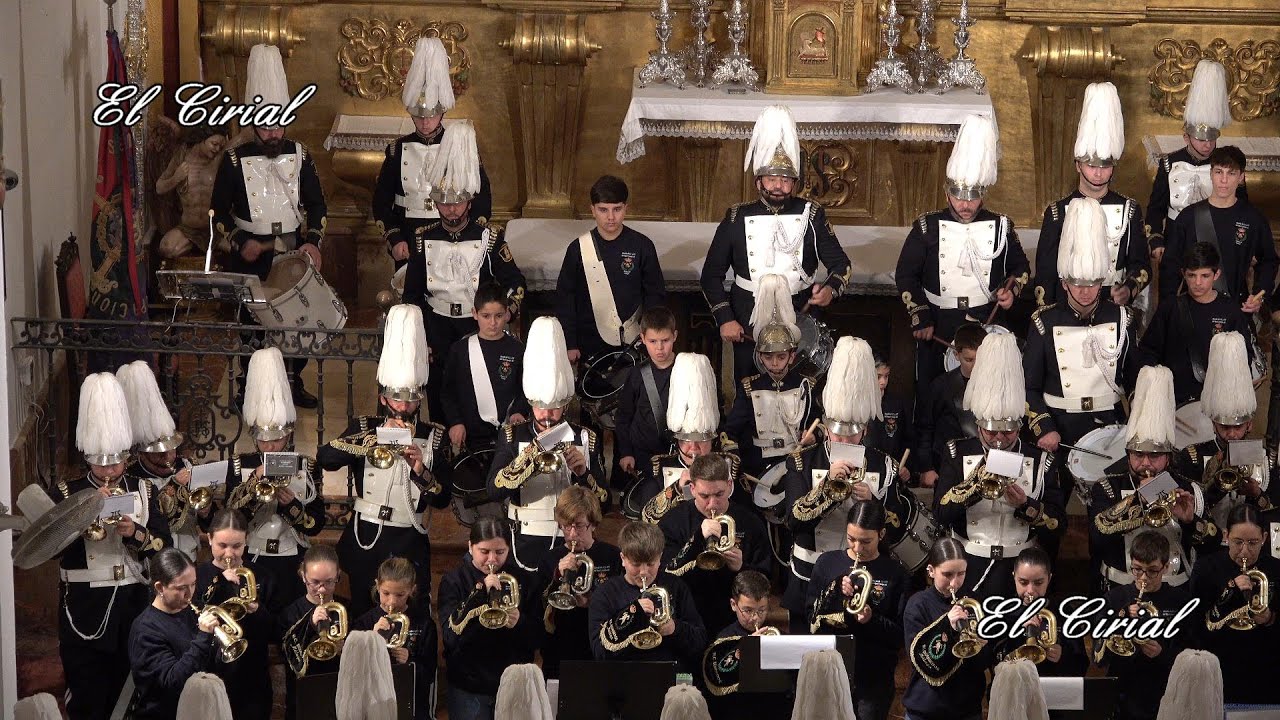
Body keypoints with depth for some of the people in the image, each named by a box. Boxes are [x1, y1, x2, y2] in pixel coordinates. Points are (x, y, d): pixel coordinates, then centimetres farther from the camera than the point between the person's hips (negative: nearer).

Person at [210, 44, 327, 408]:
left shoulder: (299, 155, 1)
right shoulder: (235, 160, -5)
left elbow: (317, 204, 4)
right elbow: (218, 211, -1)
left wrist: (314, 241, -12)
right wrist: (239, 242, -15)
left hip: (294, 253, 2)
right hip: (252, 255, -2)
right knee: (252, 321, 4)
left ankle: (294, 381, 23)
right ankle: (249, 388, 17)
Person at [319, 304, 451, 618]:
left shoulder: (433, 437, 3)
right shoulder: (365, 428, 1)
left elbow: (443, 499, -3)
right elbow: (324, 458, -18)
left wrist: (421, 470, -20)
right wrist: (376, 438, -24)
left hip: (410, 544, 0)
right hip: (366, 538, 0)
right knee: (364, 616, 6)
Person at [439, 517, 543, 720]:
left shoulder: (524, 580, 6)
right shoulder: (454, 580, -1)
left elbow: (538, 639, 3)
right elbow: (451, 636, -14)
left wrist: (520, 623, -20)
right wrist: (480, 591, -22)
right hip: (469, 689, -2)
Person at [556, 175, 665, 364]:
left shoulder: (642, 245, -4)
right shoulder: (578, 249, -3)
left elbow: (655, 294, 2)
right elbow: (565, 299, 1)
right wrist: (570, 345, -2)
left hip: (633, 343, 0)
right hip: (591, 347, 0)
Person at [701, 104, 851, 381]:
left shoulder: (812, 216, 0)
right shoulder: (737, 218, 1)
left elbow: (841, 264, 3)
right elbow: (711, 274, 6)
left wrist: (831, 288, -19)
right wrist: (724, 318, -4)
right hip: (748, 332, 0)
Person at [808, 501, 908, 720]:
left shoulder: (894, 573, -2)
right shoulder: (827, 563, 3)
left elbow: (902, 634, -3)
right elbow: (811, 617, 1)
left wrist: (873, 620, -21)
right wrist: (834, 593, -15)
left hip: (873, 679, -1)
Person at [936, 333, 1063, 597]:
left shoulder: (1041, 461, 2)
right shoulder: (959, 454, 0)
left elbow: (1058, 523, -2)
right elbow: (941, 513, -10)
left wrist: (1025, 505, -19)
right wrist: (977, 481, -22)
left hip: (1021, 571, 1)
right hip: (968, 570, -1)